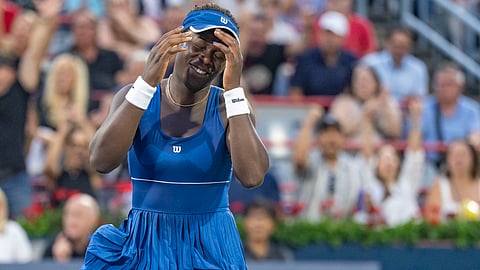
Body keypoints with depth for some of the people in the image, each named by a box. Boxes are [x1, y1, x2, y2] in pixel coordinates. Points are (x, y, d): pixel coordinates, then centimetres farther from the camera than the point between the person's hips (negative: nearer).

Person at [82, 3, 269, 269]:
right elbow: (102, 161, -20)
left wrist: (234, 88, -22)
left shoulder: (228, 107, -5)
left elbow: (252, 176, -22)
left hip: (211, 247, 0)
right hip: (146, 243, 1)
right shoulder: (134, 97, -3)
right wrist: (148, 81, -23)